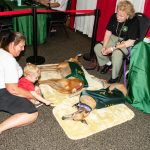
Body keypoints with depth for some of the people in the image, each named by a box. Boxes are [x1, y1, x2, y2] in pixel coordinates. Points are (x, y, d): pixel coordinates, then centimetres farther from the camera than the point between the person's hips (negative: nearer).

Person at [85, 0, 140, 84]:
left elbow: (131, 42, -26)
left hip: (127, 43, -5)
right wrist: (104, 46, -17)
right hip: (114, 38, 6)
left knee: (117, 53, -35)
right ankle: (108, 63, 12)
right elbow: (108, 32, -2)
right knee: (97, 47, -13)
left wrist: (113, 48, -30)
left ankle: (115, 77, -14)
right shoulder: (114, 17, -10)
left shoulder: (134, 22, -24)